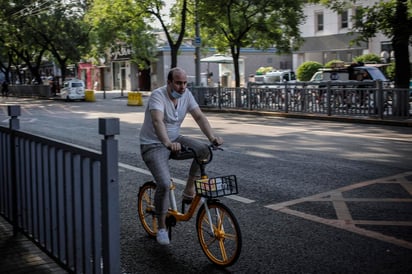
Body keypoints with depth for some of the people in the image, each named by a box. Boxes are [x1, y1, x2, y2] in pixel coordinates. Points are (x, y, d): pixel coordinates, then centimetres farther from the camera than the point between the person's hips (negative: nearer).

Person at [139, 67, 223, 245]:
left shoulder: (186, 95, -3)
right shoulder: (158, 95, -22)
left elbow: (199, 117, -12)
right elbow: (157, 121, -39)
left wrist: (212, 137, -29)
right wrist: (167, 143, -56)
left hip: (175, 140, 6)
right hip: (153, 145, -6)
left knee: (203, 150, -19)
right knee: (164, 184, -23)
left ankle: (189, 191, -2)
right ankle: (161, 227, -2)